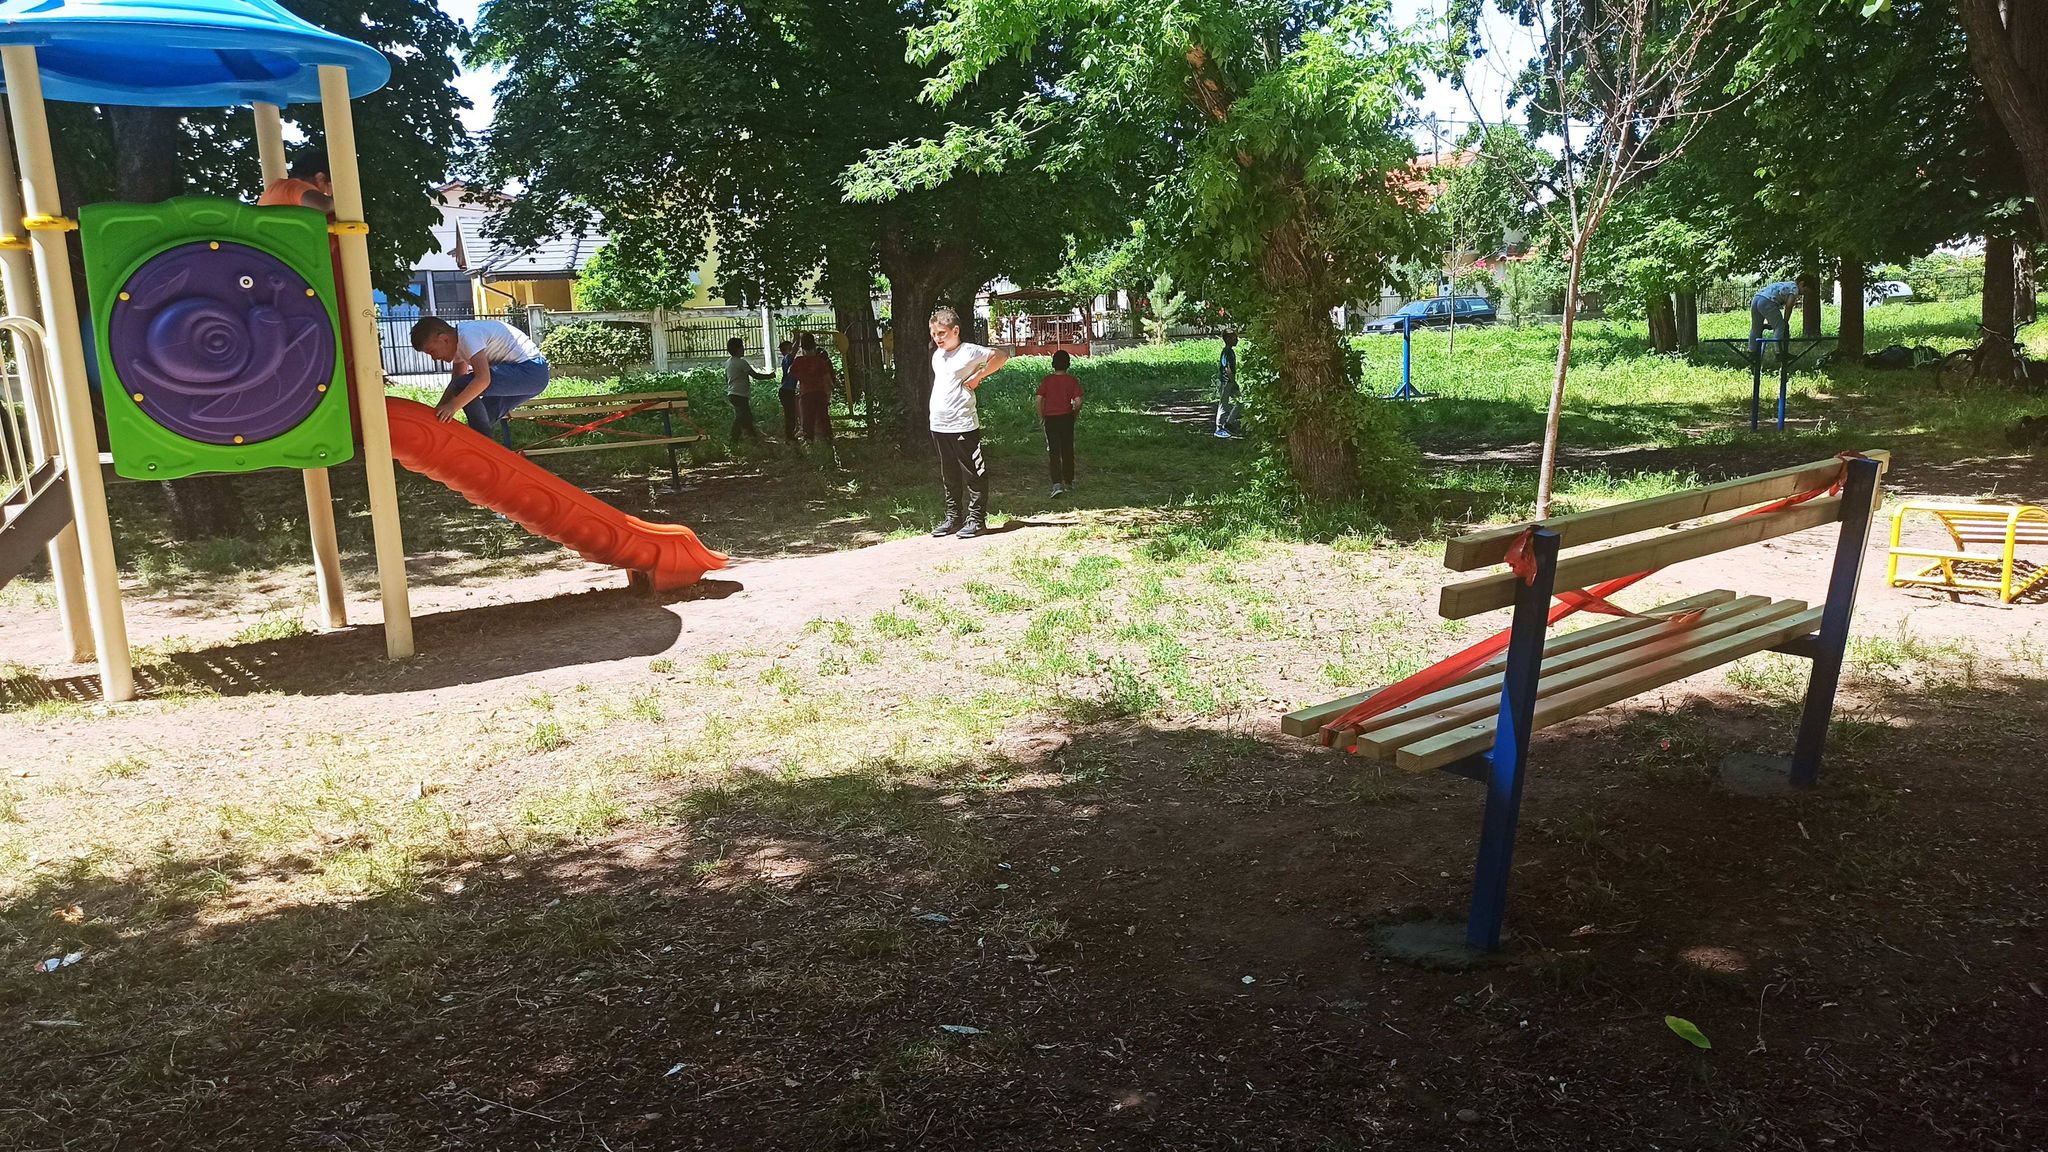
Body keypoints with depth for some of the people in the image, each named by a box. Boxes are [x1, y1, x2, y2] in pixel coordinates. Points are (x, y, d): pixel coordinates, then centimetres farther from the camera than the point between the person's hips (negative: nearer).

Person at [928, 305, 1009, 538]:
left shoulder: (969, 351, -8)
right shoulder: (937, 354, 14)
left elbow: (1002, 356, -5)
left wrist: (978, 376, -8)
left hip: (963, 425, -8)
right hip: (938, 425, 8)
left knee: (974, 475, 1)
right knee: (949, 477, 14)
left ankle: (976, 519, 6)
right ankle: (953, 518, 22)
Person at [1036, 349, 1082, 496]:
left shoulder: (1046, 381, -2)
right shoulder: (1072, 381, -3)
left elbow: (1039, 399, -6)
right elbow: (1077, 401, -9)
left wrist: (1041, 416, 7)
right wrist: (1076, 413, 9)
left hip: (1050, 418, 0)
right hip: (1066, 418, 0)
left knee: (1053, 452, -1)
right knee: (1067, 451, 13)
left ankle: (1057, 484, -15)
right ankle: (1068, 482, 24)